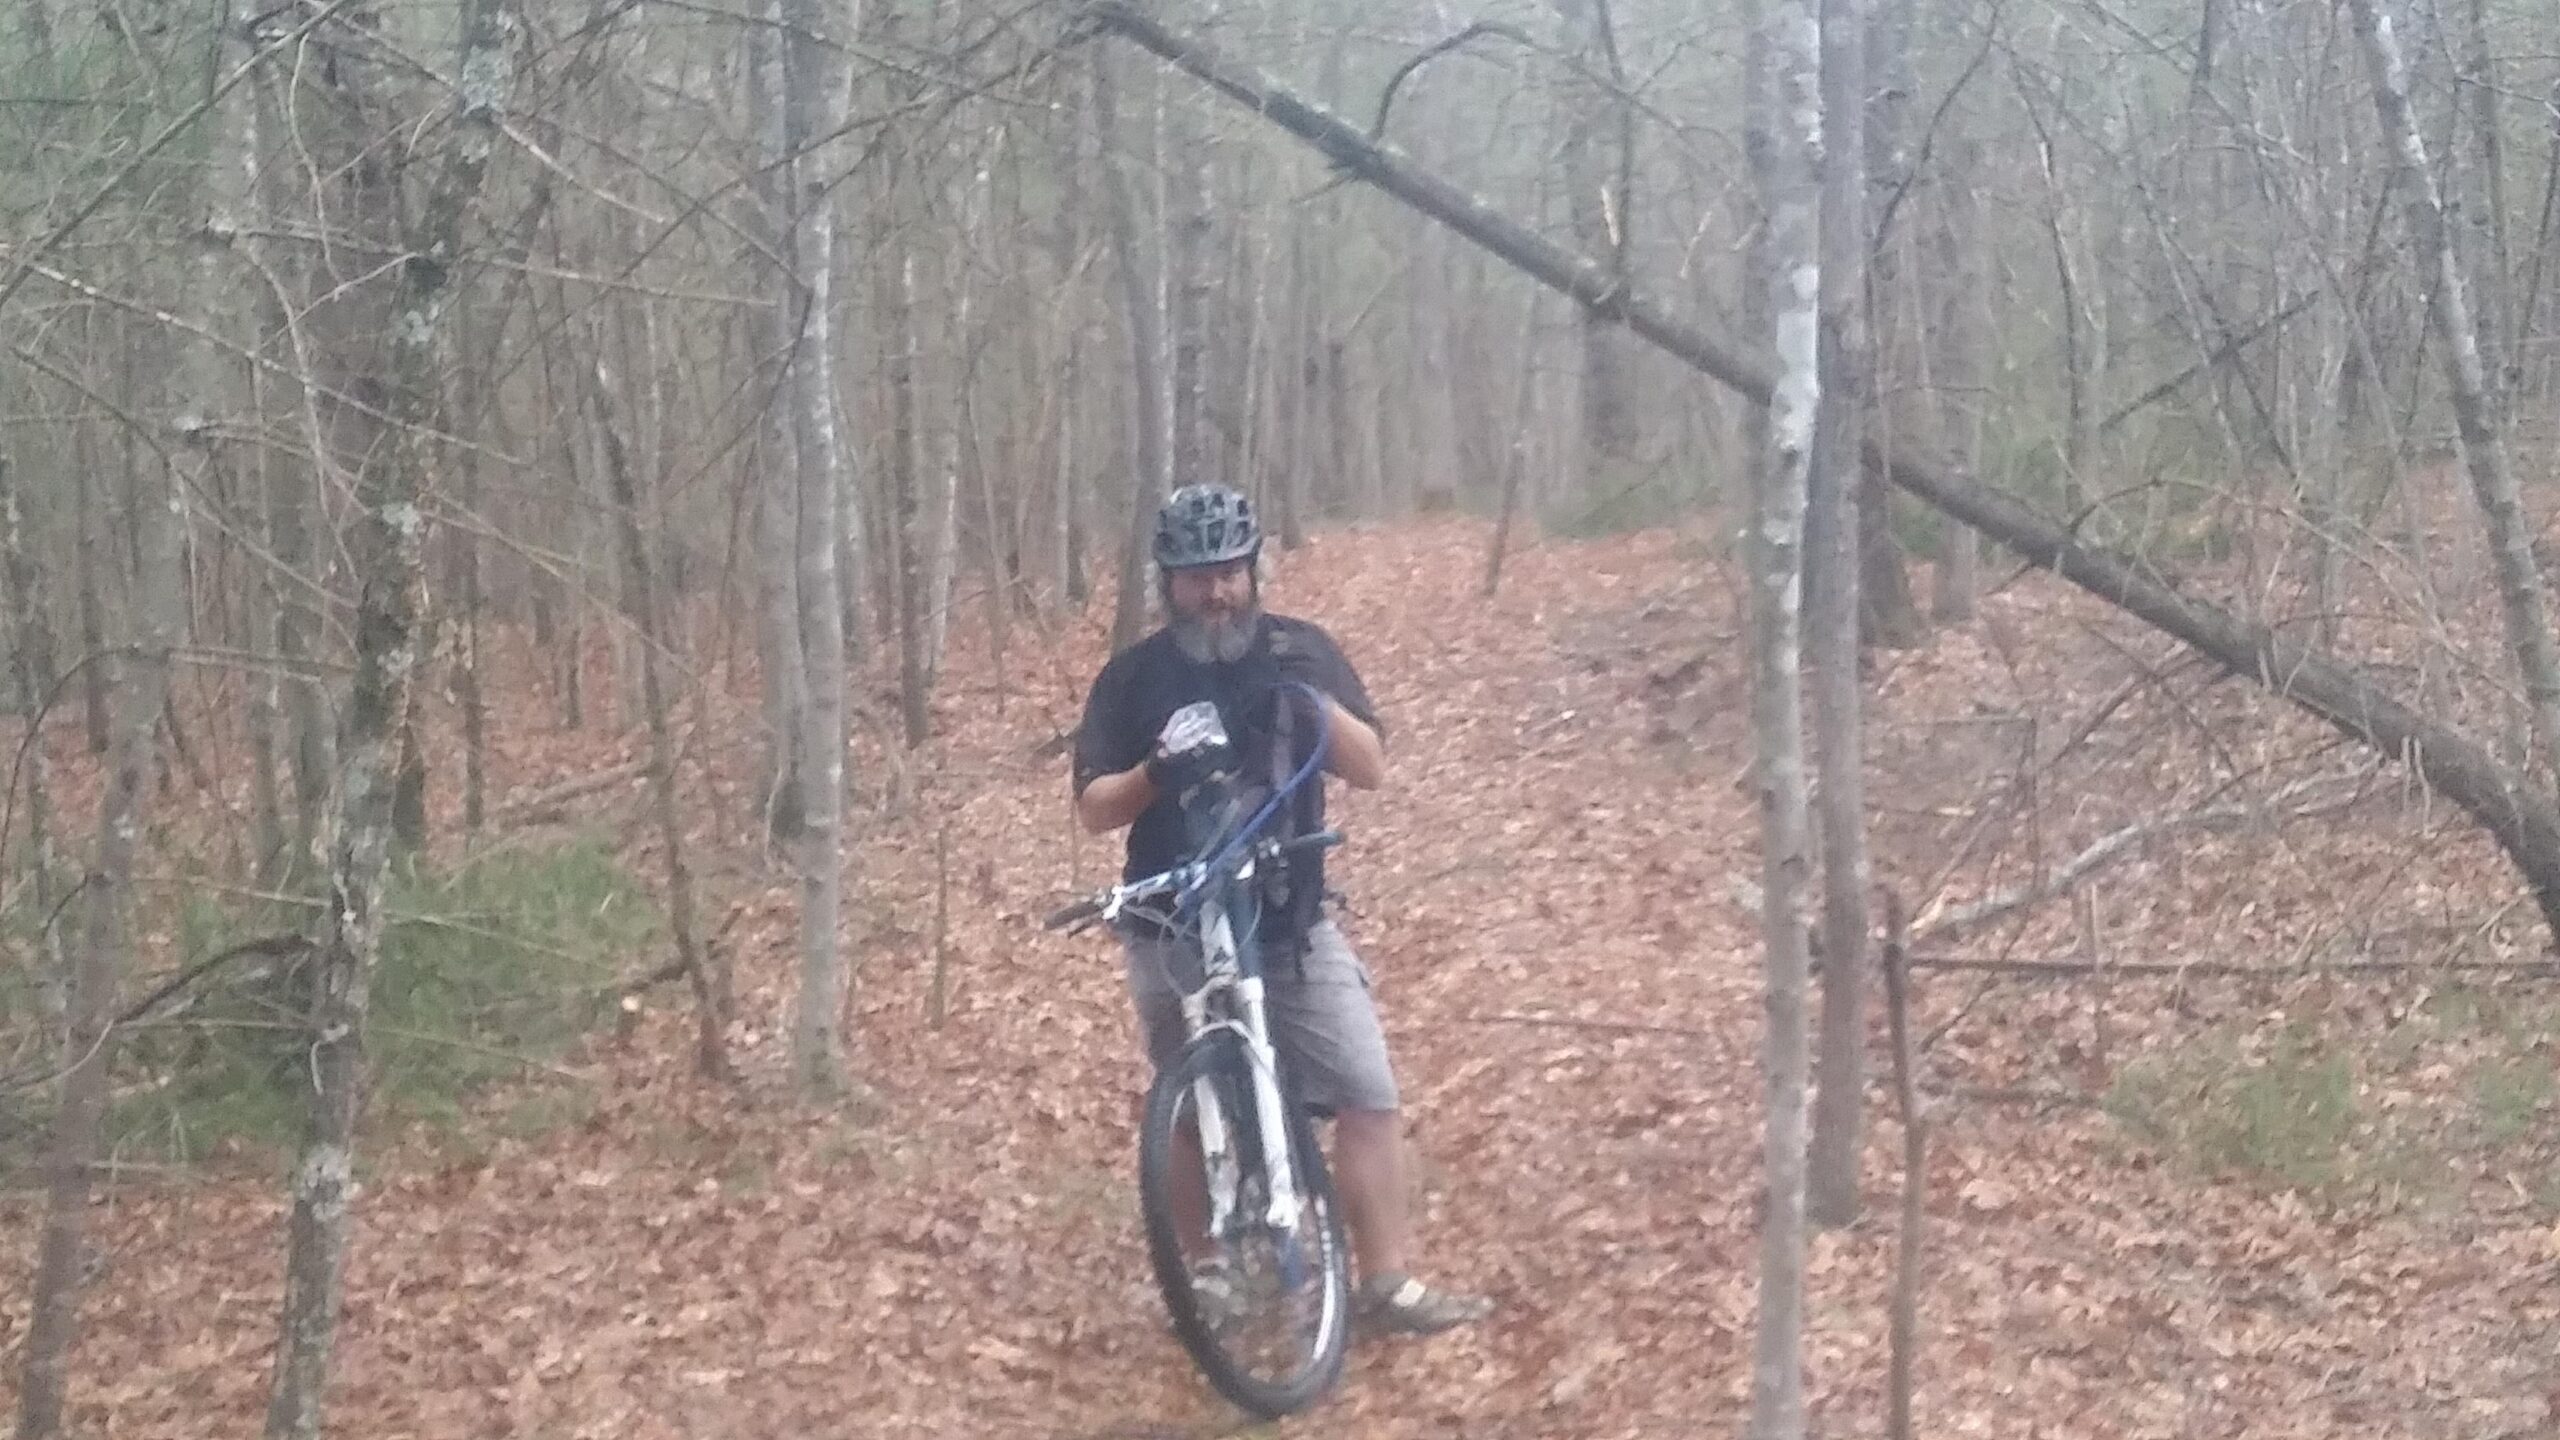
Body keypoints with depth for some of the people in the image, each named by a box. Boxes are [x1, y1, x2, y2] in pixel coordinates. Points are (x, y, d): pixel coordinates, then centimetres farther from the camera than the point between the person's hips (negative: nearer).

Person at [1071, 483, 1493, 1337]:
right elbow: (1093, 809, -2)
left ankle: (1390, 1283, -1)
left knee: (1368, 1094, -6)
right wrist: (1153, 771, -22)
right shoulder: (1134, 678, -1)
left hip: (1293, 923, 1)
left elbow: (1370, 769, -4)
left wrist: (1312, 696, -20)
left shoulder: (1301, 651, 2)